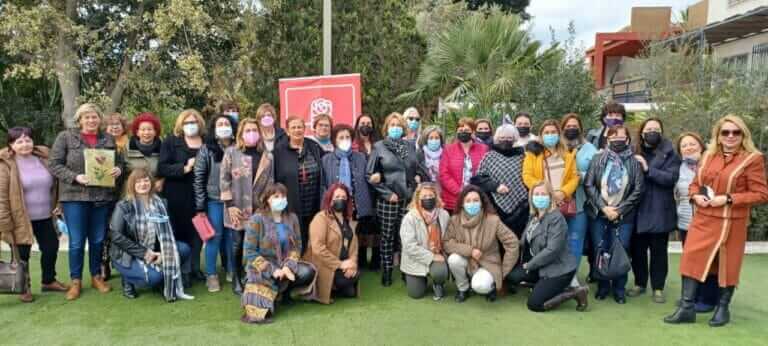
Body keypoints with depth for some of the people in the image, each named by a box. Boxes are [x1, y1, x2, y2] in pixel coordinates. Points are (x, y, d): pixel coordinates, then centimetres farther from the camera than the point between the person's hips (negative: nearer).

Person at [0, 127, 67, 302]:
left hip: (45, 217, 5)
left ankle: (49, 281, 33)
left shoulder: (43, 158, 4)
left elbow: (53, 185, 16)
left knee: (51, 247, 13)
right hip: (21, 219, -5)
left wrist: (56, 206, 9)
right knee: (22, 254, 7)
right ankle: (24, 287, 25)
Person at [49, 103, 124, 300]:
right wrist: (75, 177, -18)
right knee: (77, 241, 2)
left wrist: (118, 170, -9)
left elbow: (120, 161, 14)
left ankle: (96, 276, 27)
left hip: (103, 196, 3)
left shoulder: (108, 139, 9)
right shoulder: (65, 137, -1)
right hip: (75, 196, -3)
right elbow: (54, 164, -4)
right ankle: (76, 281, 17)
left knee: (98, 240, 12)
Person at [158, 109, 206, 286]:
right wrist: (184, 168, -19)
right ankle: (182, 270, 14)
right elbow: (161, 168, -8)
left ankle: (194, 267, 24)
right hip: (177, 196, -2)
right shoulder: (171, 142, 1)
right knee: (180, 233, 2)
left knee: (198, 232, 9)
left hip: (200, 196, 3)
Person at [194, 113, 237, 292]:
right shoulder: (206, 149, -4)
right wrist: (200, 206, -7)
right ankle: (211, 275, 15)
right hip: (214, 201, -2)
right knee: (214, 237, 3)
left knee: (231, 237, 10)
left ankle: (232, 270, 26)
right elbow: (198, 178, -4)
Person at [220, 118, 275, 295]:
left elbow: (271, 182, 8)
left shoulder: (267, 156, 6)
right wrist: (230, 205, -9)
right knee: (238, 244, 4)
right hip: (238, 209, -2)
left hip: (260, 209, 2)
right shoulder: (231, 152, -1)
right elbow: (224, 179, -3)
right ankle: (237, 280, 19)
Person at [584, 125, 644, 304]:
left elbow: (638, 190, -3)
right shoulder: (598, 159, 3)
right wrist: (603, 207, -10)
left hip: (624, 216, -1)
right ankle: (602, 286, 20)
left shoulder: (634, 162, 2)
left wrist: (619, 210, -10)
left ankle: (619, 289, 15)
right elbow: (588, 185, -2)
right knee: (600, 251, 3)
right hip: (599, 213, 1)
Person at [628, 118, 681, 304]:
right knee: (637, 249, 9)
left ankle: (658, 288, 16)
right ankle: (639, 283, 24)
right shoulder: (634, 152, 6)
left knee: (658, 251, 6)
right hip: (637, 210, 2)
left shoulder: (669, 153, 0)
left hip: (659, 211, -2)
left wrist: (648, 169, -18)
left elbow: (671, 178, -13)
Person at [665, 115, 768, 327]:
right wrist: (696, 196, -4)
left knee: (728, 263, 8)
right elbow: (695, 184, 19)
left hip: (731, 222, -4)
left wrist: (728, 199, -18)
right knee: (692, 258, 0)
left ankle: (723, 308, 25)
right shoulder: (708, 156, 9)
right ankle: (687, 307, 7)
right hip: (703, 219, 4)